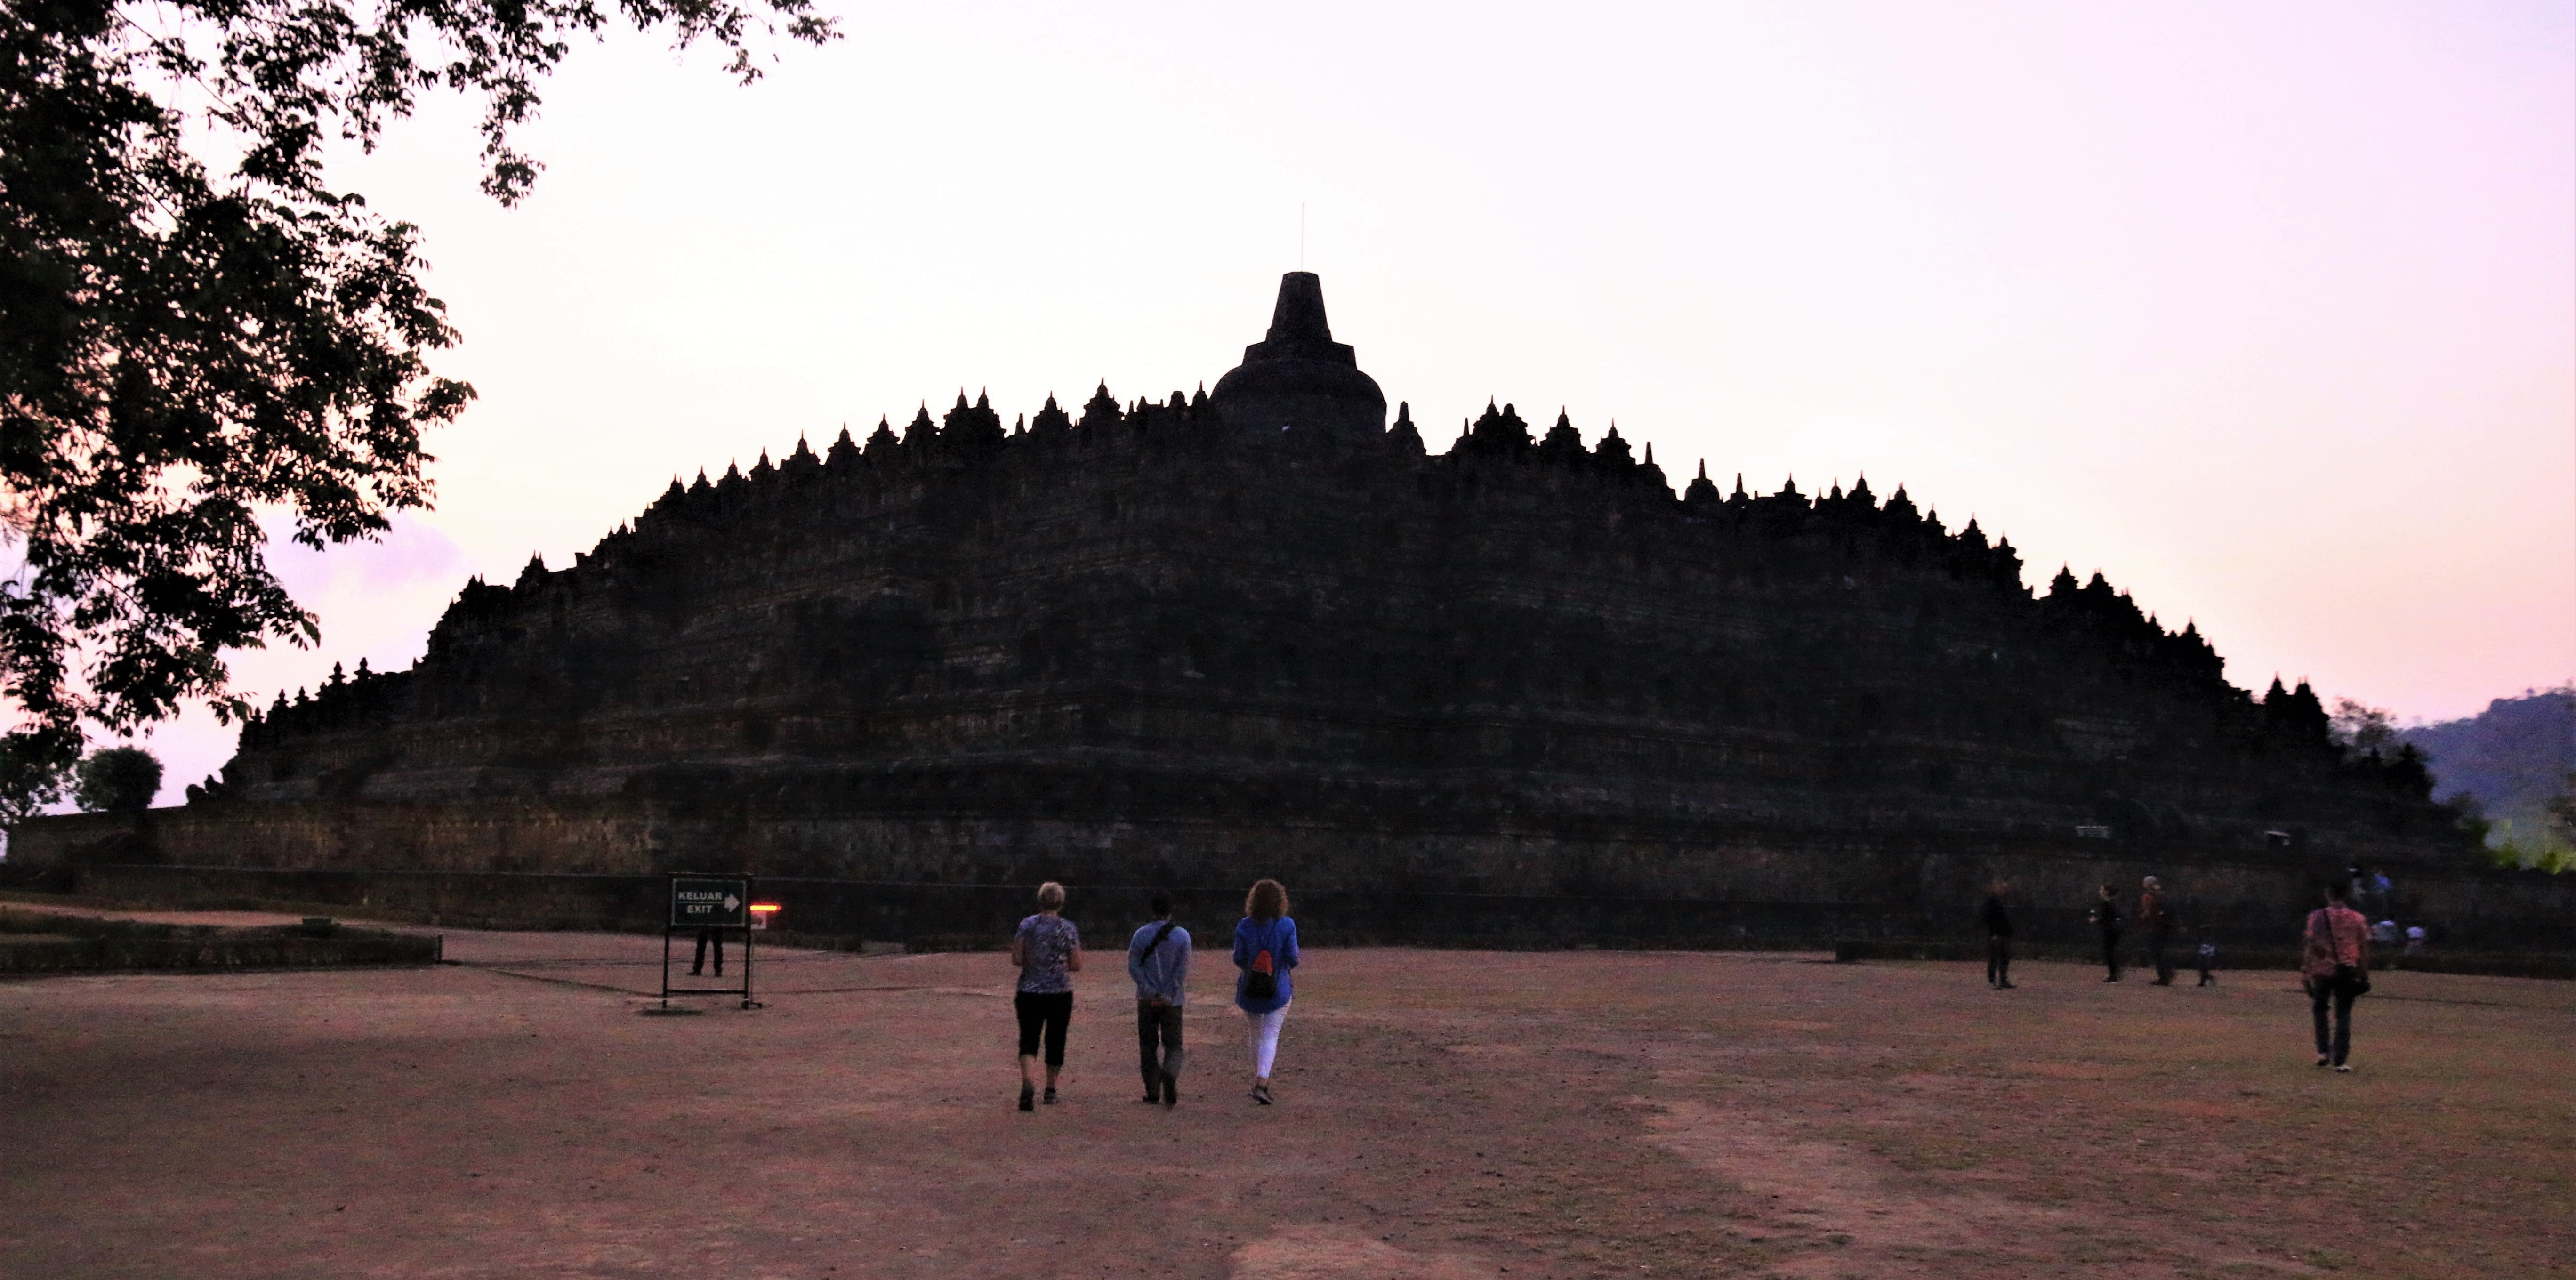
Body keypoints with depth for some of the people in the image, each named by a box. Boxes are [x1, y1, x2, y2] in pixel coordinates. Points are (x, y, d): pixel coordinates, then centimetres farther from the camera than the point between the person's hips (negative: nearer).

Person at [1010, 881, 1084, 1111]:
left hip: (1030, 992, 0)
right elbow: (1077, 966, -3)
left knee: (1029, 1040, 1)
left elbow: (1016, 959, -6)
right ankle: (1050, 1090, 23)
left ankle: (1027, 1081, -25)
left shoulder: (1027, 925, -3)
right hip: (1060, 994, 0)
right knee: (1055, 1041, 15)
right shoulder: (1068, 928, -4)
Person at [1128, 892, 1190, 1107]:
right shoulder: (1182, 935, -1)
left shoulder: (1141, 934, 1)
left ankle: (1153, 1092, 10)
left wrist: (1152, 992, -10)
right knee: (1173, 1044, 6)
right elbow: (1183, 970, -8)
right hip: (1173, 1000, -1)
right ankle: (1170, 1072, -23)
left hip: (1147, 1000, 1)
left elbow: (1133, 967, -6)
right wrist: (1170, 995, -8)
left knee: (1148, 1045, 11)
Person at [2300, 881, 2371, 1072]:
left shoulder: (2317, 917, -3)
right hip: (2348, 972, 1)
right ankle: (2341, 1060, -1)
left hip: (2322, 970, -1)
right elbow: (2364, 949, 3)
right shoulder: (2358, 919, 2)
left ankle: (2324, 1051, 11)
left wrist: (2305, 970, -2)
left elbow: (2310, 945, -7)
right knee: (2343, 1015, 4)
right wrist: (2365, 975, 10)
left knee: (2320, 1009, 18)